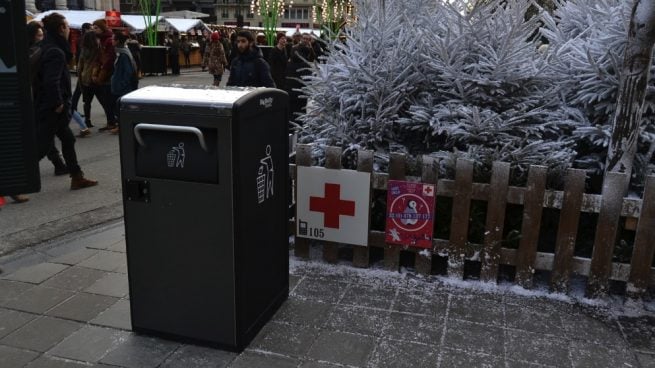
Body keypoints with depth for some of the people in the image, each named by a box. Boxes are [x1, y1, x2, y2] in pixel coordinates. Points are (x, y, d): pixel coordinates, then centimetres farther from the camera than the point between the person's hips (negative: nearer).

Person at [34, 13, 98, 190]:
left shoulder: (45, 48, 12)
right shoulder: (56, 52, -18)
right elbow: (51, 81, -28)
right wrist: (58, 103, -19)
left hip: (42, 104, 10)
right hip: (51, 108, -10)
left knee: (67, 139, 17)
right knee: (41, 146, -5)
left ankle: (77, 178, 25)